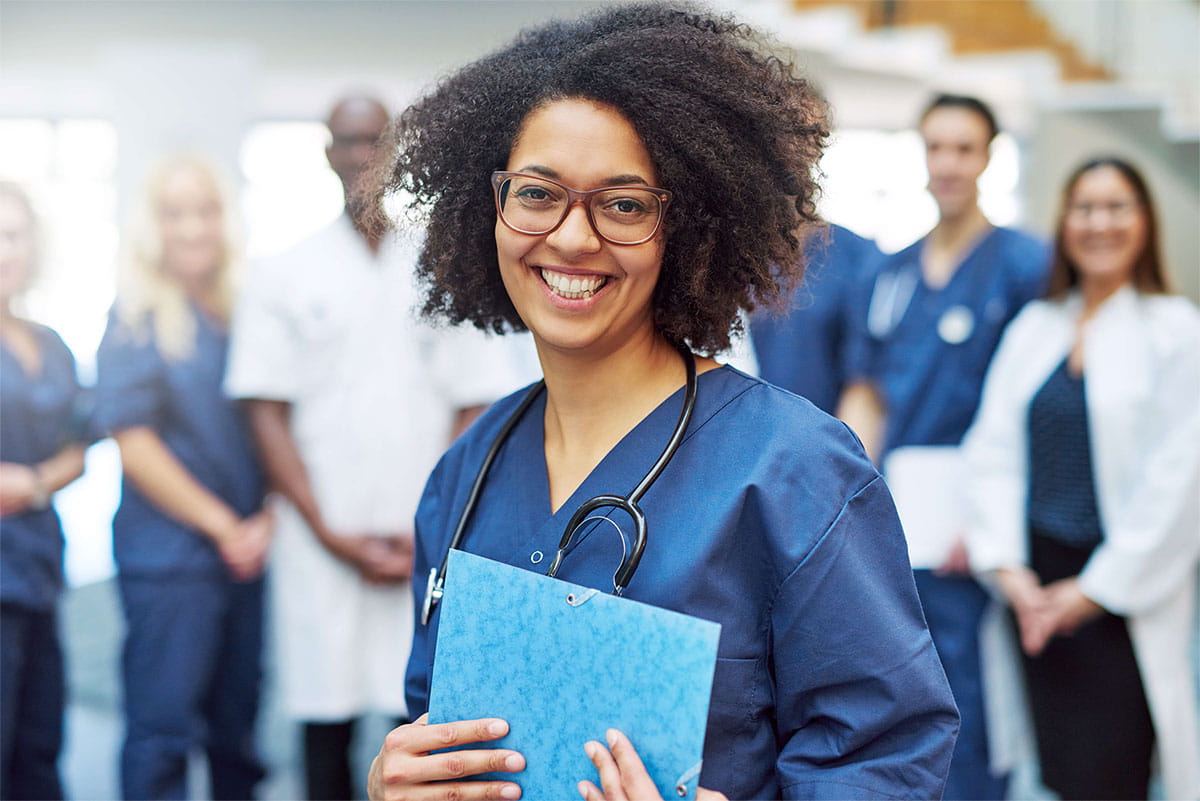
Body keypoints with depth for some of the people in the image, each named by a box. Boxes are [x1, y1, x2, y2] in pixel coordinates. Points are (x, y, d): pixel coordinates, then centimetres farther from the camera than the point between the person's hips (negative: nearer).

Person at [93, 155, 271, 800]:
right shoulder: (137, 318, -4)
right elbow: (132, 442, -9)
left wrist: (267, 521, -3)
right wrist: (221, 526, -9)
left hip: (249, 553, 5)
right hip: (168, 557, -5)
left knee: (238, 729, 12)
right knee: (162, 730, -2)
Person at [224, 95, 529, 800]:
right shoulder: (284, 278, 8)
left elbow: (475, 410, 7)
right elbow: (267, 413, 3)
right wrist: (329, 533, -6)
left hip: (431, 552, 0)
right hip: (322, 549, 0)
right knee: (327, 729, 1)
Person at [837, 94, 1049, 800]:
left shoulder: (1025, 263, -3)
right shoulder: (894, 271, 14)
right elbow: (865, 398, 14)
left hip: (964, 528, -5)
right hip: (888, 523, 5)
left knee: (964, 712, -4)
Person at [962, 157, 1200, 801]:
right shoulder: (1032, 327, 12)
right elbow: (993, 450, 8)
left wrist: (1097, 588, -10)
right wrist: (1007, 567, -3)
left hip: (1124, 597, -5)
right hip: (1036, 588, 5)